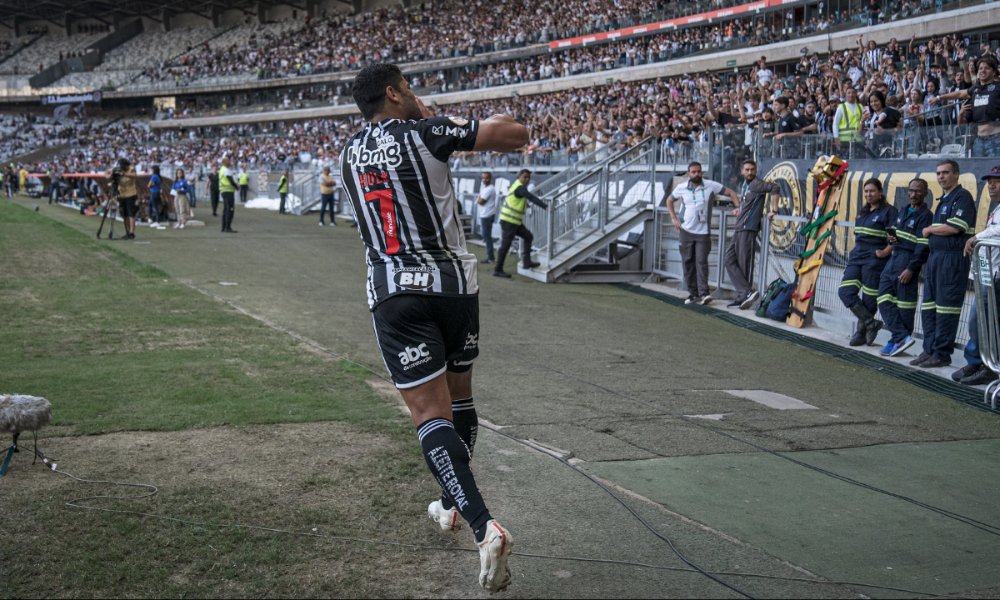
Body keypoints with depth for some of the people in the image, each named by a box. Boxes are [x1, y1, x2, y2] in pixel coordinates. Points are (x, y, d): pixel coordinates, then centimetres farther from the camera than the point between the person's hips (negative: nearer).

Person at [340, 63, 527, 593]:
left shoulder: (349, 152, 12)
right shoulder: (424, 132, -4)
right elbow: (515, 134, -6)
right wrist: (448, 121, 8)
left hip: (394, 292, 2)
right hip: (453, 281, -2)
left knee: (430, 413, -6)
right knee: (458, 395, 20)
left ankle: (484, 526, -22)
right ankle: (452, 503, 34)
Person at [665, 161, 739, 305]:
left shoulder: (710, 185, -4)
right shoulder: (681, 188, 3)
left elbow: (731, 193, 1)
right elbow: (669, 200, 19)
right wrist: (674, 218, 9)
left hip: (703, 231, -3)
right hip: (686, 231, 3)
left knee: (701, 261, -11)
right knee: (688, 262, 4)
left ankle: (704, 293, -14)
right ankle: (693, 293, 11)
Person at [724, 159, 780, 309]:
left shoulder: (756, 184, -9)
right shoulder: (743, 186, 18)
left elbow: (775, 188, -24)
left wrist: (773, 210, -21)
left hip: (748, 229, -9)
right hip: (738, 229, 9)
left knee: (744, 264, -6)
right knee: (730, 260, 3)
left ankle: (744, 295, -1)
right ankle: (746, 293, 1)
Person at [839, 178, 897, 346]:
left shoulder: (888, 211, -7)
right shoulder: (862, 212, 16)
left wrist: (885, 252, -19)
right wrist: (855, 251, 16)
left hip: (874, 260, -7)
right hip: (857, 257, 7)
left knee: (868, 299, 0)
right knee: (845, 292, -5)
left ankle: (862, 332, 12)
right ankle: (871, 323, 0)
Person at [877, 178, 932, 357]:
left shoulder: (925, 215, -8)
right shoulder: (903, 212, 17)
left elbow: (923, 246, -15)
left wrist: (911, 269, -21)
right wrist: (891, 238, 7)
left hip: (908, 260, -9)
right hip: (893, 258, 9)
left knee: (904, 302, -3)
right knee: (884, 299, 1)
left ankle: (899, 339, 3)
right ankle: (902, 337, -3)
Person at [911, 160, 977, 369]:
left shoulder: (962, 197, -7)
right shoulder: (944, 200, 21)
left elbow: (953, 228, -17)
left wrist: (929, 230, -4)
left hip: (953, 258, -9)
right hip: (935, 257, 9)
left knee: (946, 308, -7)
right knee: (928, 307, 9)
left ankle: (942, 354, -3)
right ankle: (929, 350, 15)